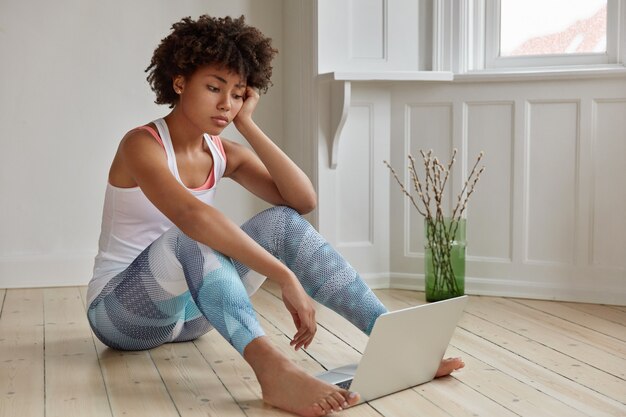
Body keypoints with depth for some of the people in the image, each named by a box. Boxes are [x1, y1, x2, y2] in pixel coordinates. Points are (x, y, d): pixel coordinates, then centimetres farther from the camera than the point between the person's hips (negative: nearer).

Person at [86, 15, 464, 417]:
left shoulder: (224, 154, 3)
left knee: (282, 223, -14)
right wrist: (286, 278, -45)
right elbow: (192, 216, -39)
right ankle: (273, 368, -58)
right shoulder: (142, 144, -18)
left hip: (189, 306, 6)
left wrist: (247, 125, -12)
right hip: (120, 312, -6)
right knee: (191, 239, -37)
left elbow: (304, 200, -12)